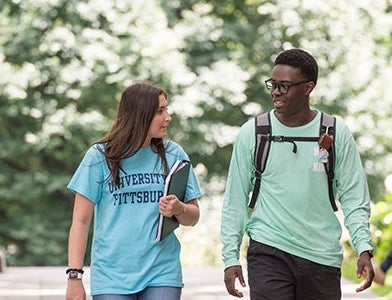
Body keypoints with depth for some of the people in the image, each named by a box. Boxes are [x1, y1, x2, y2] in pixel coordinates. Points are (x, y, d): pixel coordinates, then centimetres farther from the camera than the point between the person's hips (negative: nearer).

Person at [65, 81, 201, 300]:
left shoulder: (173, 155, 8)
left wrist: (179, 209, -10)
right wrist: (75, 276, -8)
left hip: (162, 275, 2)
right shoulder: (100, 157, 0)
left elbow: (193, 217, 13)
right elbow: (81, 221, 0)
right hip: (111, 278, -2)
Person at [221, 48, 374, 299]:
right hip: (268, 253, -1)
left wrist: (364, 248, -10)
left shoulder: (337, 134, 2)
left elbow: (353, 197, 3)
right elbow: (235, 200, 6)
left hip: (322, 259, 1)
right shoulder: (252, 133, 2)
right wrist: (231, 256, 0)